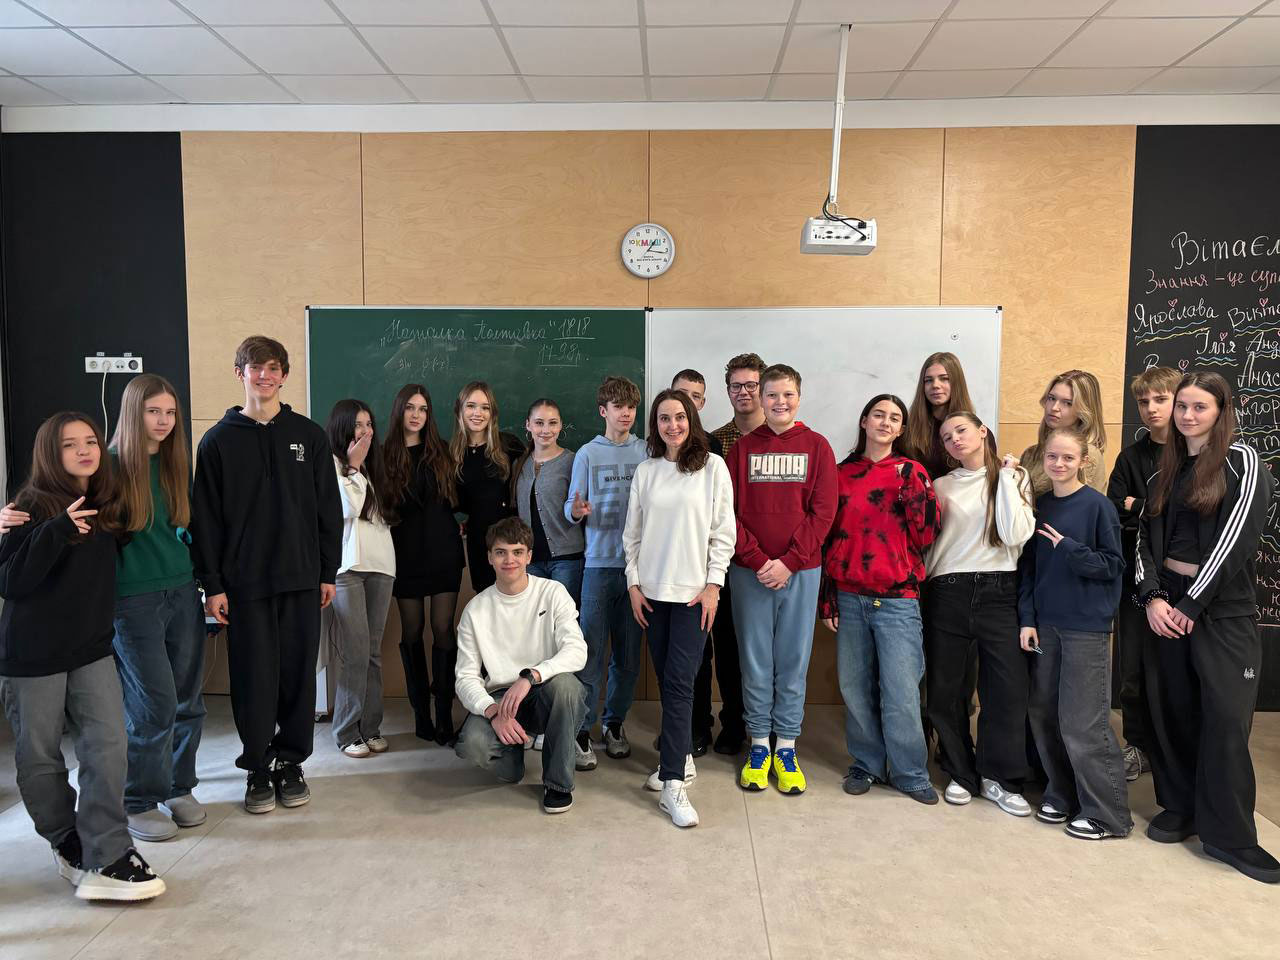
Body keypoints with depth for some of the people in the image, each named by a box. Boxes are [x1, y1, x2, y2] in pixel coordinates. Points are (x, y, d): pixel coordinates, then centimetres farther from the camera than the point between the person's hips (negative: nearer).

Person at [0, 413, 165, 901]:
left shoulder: (104, 506, 7)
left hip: (92, 649, 4)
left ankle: (105, 859, -3)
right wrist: (56, 532, -28)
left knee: (108, 747, -6)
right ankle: (67, 842, 28)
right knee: (40, 758, 8)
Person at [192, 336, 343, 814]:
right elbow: (206, 517, 1)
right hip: (244, 582, -1)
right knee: (253, 678, 4)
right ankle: (257, 769, 19)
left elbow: (328, 507, 6)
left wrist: (328, 571, 3)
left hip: (302, 578, 1)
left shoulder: (308, 435, 5)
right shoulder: (219, 440, 3)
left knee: (299, 675, 6)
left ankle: (291, 763, 21)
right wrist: (212, 583, -3)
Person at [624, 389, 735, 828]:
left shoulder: (713, 467, -2)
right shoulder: (646, 470, 8)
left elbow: (723, 531, -3)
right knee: (668, 681, 9)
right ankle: (681, 757, 25)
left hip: (693, 592, -4)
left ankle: (673, 783, -8)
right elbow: (633, 533, 11)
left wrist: (713, 584, -8)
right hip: (652, 591, 4)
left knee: (679, 682, -10)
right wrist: (633, 583, 4)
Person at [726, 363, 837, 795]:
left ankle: (786, 746, 19)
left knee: (793, 660, 6)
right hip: (750, 571, 0)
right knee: (755, 660, 7)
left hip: (800, 570, 0)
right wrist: (758, 560, -11)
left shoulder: (816, 447, 3)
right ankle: (759, 745, 19)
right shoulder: (743, 448, 5)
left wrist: (789, 561, -12)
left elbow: (823, 511, -4)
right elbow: (730, 512, 0)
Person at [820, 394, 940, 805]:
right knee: (855, 688, 9)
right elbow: (829, 536, 9)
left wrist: (915, 490, -15)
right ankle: (866, 765, 25)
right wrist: (827, 598, 6)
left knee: (901, 692, -3)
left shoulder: (911, 472, 3)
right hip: (850, 598, 2)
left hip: (897, 599, -2)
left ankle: (911, 774, 14)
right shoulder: (842, 474, 8)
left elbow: (925, 536, -3)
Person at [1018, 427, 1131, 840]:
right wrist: (1027, 618, 3)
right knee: (1044, 714, 10)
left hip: (1086, 627, -5)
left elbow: (1112, 565, -7)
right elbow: (1028, 566, 9)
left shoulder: (1097, 505, -7)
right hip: (1045, 624, 6)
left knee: (1082, 722, -4)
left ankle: (1106, 813, 10)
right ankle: (1063, 796, 26)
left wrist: (1068, 548, -20)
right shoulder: (1039, 506, 8)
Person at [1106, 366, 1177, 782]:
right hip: (1136, 578, 2)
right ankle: (1139, 747, 22)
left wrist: (1140, 508, -10)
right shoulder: (1131, 457, 8)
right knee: (1132, 671, 5)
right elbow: (1114, 514, -3)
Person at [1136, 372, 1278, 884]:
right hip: (1166, 602, 5)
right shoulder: (1165, 472, 14)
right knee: (1171, 709, 7)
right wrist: (1152, 598, -7)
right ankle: (1180, 807, 22)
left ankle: (1228, 835, 4)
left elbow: (1234, 539, -12)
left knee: (1226, 717, -6)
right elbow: (1147, 538, 9)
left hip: (1222, 607, -5)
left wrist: (1192, 606, -14)